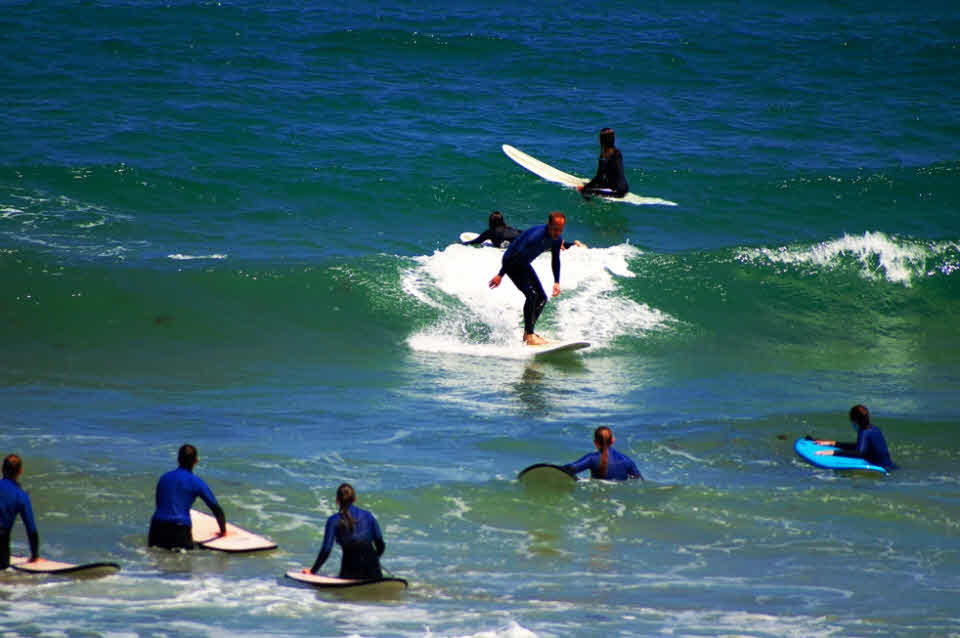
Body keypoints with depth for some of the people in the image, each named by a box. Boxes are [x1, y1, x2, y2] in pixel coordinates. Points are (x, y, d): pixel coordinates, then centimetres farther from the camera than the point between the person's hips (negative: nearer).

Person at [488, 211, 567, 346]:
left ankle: (527, 332, 17)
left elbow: (555, 261, 11)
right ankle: (530, 336, -23)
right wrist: (500, 275, -26)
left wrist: (556, 282, 6)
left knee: (542, 298, 7)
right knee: (531, 294, -22)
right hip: (511, 262, -9)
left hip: (524, 264, 9)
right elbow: (516, 254, -29)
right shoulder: (536, 236, -34)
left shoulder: (557, 239, -7)